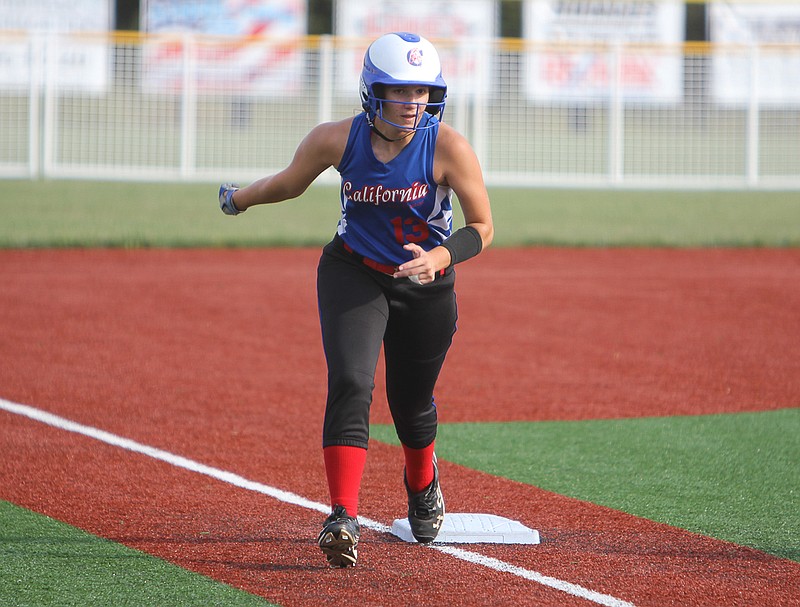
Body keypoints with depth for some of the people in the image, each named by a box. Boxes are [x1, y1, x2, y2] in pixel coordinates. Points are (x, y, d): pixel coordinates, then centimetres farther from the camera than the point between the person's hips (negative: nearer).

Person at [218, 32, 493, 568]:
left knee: (411, 403, 13)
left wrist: (440, 257, -33)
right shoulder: (336, 140, -17)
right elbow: (288, 184, 4)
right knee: (351, 385, -21)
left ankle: (423, 483, 48)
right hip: (353, 276, 0)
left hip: (427, 287, 0)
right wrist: (238, 199, 19)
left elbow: (482, 228, -15)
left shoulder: (449, 148, -22)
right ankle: (344, 518, -27)